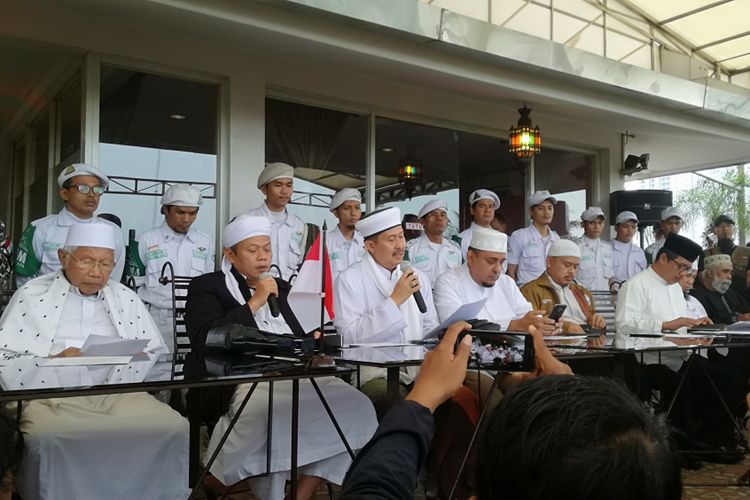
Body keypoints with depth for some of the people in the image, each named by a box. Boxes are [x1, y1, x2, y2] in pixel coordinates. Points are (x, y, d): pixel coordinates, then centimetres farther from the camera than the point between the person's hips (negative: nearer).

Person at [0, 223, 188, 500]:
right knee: (50, 440, -36)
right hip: (54, 396, -2)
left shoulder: (127, 299, 20)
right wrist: (51, 362, -13)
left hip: (121, 394, 2)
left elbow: (159, 355, 18)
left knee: (176, 429, -26)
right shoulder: (33, 295, 11)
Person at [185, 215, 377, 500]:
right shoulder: (207, 286, 9)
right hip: (241, 380, -5)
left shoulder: (282, 288, 26)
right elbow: (204, 341, -8)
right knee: (272, 416, -39)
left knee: (355, 405, -21)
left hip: (296, 375, 6)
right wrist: (254, 303, -7)